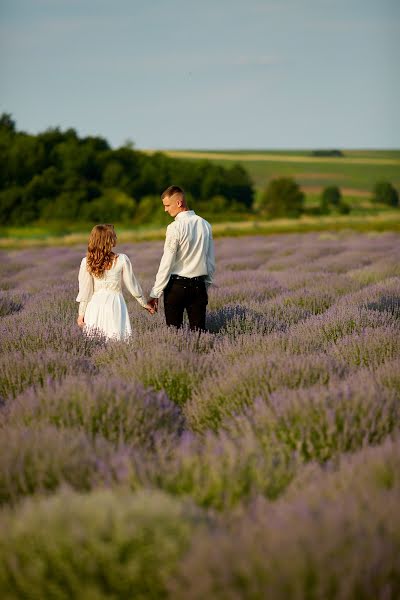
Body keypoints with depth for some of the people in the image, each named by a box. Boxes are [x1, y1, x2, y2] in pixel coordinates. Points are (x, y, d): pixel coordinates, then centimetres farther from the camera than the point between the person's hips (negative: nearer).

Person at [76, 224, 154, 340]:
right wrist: (144, 303, 16)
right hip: (115, 305, -1)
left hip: (95, 306, 2)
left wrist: (81, 313, 12)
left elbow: (85, 291, 2)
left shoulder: (86, 263, -3)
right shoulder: (122, 260, -7)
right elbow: (132, 285, 2)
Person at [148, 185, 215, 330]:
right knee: (199, 330, 5)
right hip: (199, 285, 5)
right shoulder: (205, 225, 7)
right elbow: (211, 262, 13)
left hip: (177, 285, -5)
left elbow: (166, 263, -13)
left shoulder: (175, 228, -12)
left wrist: (155, 293, -10)